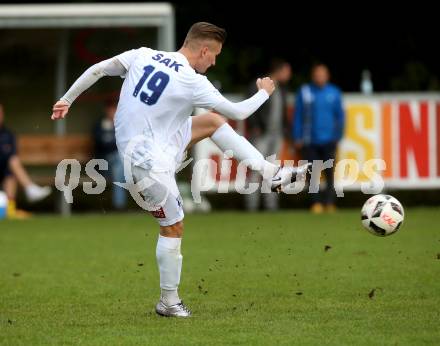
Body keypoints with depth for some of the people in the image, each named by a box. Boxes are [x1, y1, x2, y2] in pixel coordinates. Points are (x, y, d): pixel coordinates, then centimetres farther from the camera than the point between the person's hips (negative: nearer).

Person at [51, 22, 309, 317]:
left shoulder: (142, 55, -3)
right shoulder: (193, 83, -19)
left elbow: (96, 70, 3)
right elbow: (238, 113, -7)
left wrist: (67, 99, 16)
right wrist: (264, 92, 11)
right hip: (149, 160, -8)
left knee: (213, 121, 15)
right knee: (173, 227, 3)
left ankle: (273, 174, 21)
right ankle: (169, 302, 14)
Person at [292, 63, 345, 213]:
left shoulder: (334, 92, 5)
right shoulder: (304, 92, 2)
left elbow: (340, 115, 10)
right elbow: (297, 116, 4)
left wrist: (338, 135, 4)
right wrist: (297, 138, 0)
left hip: (328, 140, 1)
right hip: (310, 141, -1)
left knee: (329, 172, 2)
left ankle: (329, 203, 8)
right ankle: (316, 203, 2)